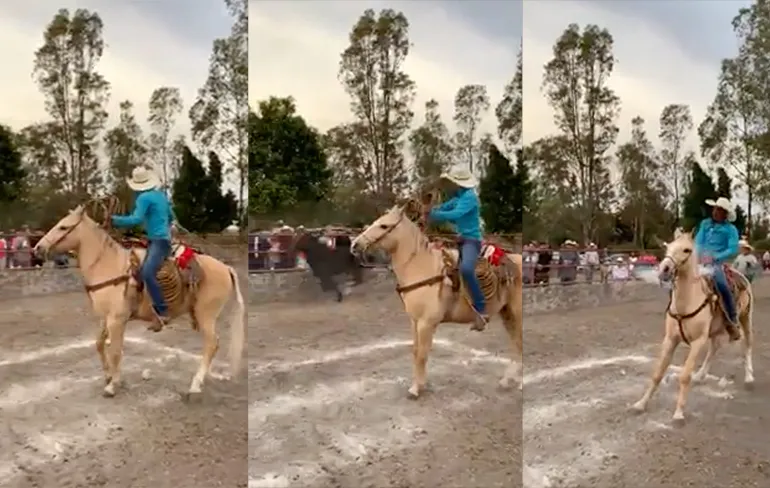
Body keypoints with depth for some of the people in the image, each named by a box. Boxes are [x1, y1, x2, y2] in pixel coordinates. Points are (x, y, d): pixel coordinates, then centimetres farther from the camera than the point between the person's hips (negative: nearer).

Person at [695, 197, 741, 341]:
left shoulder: (730, 229, 1)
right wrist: (700, 255, -10)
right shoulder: (705, 224, 14)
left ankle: (732, 322, -16)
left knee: (722, 286, -29)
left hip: (717, 263, -5)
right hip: (701, 261, 5)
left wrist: (714, 257, -19)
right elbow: (698, 242, 11)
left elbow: (733, 250, -9)